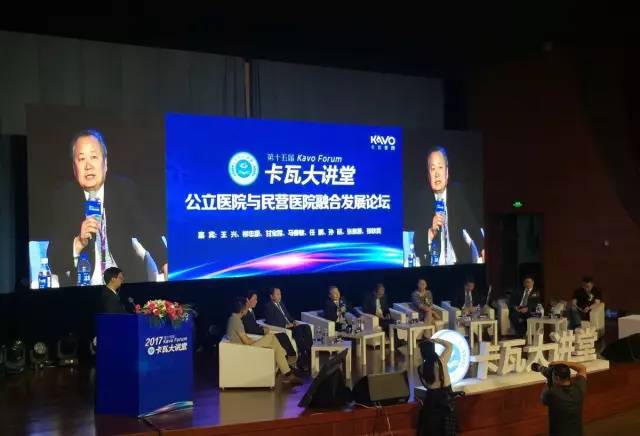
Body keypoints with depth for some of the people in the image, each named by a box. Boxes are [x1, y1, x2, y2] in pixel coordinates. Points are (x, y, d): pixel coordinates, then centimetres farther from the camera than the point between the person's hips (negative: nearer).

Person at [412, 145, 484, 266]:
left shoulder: (457, 191, 2)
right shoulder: (423, 198, -2)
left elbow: (472, 223, 2)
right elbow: (417, 245, -4)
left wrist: (482, 249, -11)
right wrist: (431, 232, -22)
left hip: (459, 262, 1)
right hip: (433, 265, -1)